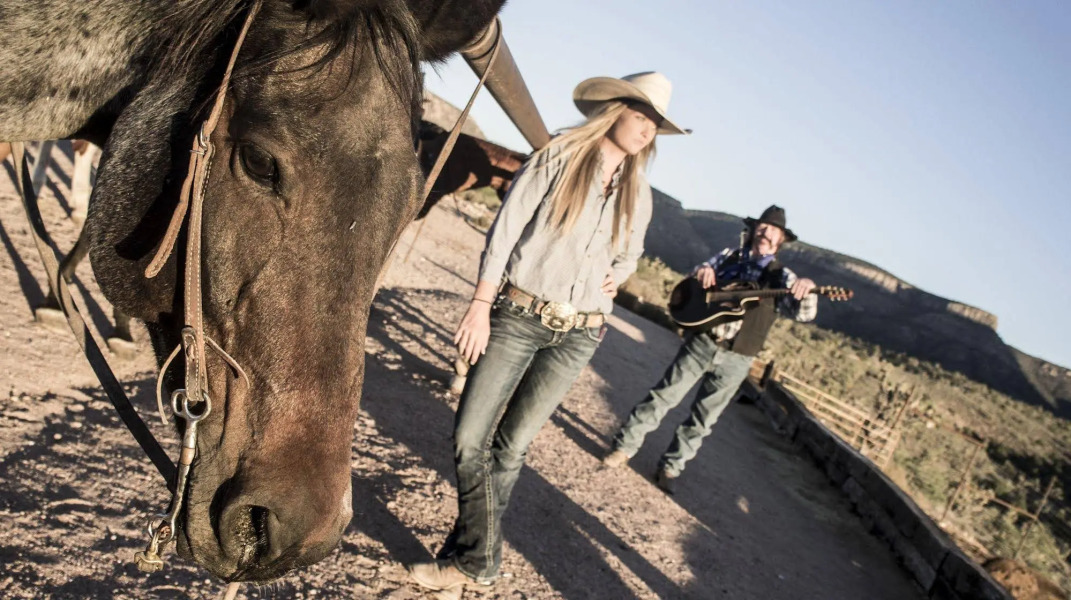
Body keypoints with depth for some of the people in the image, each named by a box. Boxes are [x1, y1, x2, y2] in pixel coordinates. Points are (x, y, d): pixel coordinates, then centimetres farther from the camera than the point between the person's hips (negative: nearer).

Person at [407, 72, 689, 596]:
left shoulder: (636, 192, 10)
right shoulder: (559, 157, -3)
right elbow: (504, 232, -7)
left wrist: (615, 277, 5)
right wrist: (480, 305, -12)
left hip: (576, 336, 3)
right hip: (516, 316, -2)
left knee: (511, 446, 7)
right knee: (469, 439, -3)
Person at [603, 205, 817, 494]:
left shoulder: (780, 278, 0)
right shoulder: (730, 256, 6)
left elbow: (804, 313, -11)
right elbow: (694, 281, 15)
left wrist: (806, 290, -33)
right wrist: (703, 270, -9)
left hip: (735, 360, -1)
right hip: (701, 343, 1)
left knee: (703, 419, 8)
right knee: (663, 396, 1)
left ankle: (671, 466, 22)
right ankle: (625, 446, 12)